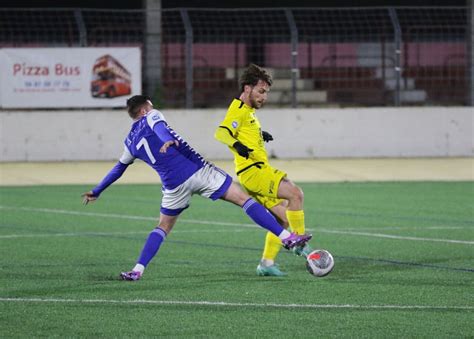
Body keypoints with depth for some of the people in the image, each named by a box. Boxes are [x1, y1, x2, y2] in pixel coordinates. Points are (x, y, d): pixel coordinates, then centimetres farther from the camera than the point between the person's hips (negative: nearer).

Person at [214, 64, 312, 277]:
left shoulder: (248, 111, 21)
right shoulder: (239, 110, -10)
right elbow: (221, 133, -28)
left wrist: (260, 135, 49)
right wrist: (236, 144, -46)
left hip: (260, 170, 10)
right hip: (252, 171, -10)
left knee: (283, 218, 6)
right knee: (295, 194, -22)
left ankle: (267, 264, 9)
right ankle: (300, 243, -16)